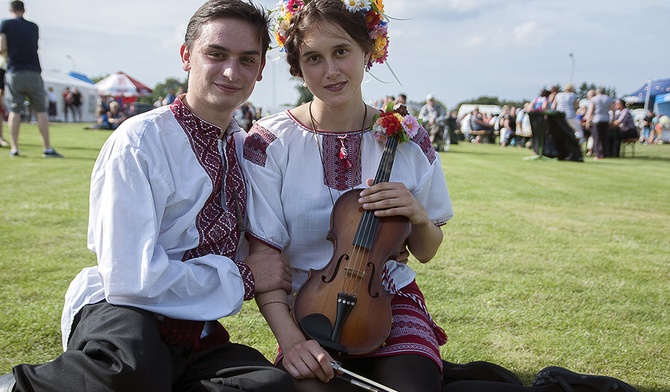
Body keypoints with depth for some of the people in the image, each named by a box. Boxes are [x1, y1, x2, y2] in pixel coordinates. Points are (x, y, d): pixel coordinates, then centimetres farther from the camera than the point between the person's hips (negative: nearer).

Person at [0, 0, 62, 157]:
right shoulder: (33, 27, 12)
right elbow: (34, 47, 14)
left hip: (14, 72, -1)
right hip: (33, 72, 1)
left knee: (14, 110, 5)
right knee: (41, 110, 2)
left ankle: (14, 148, 0)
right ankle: (47, 148, -3)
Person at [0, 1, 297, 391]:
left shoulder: (247, 148, 11)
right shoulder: (139, 142, -11)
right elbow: (130, 277, -18)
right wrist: (242, 277, -10)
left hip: (196, 330, 7)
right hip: (121, 312, -6)